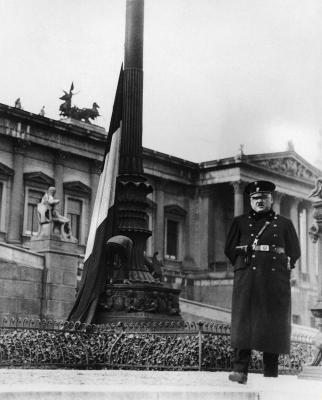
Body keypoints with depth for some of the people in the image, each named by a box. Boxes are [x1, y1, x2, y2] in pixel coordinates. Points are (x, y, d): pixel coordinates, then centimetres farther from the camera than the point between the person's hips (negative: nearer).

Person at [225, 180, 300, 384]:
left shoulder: (284, 224, 15)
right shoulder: (240, 222, 14)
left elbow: (295, 252, 15)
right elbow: (230, 249, 14)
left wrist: (281, 266, 7)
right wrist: (245, 264, 7)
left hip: (276, 280, 1)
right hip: (247, 280, -1)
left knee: (274, 324, -1)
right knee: (244, 321, -11)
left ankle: (271, 373, 4)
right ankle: (240, 370, -14)